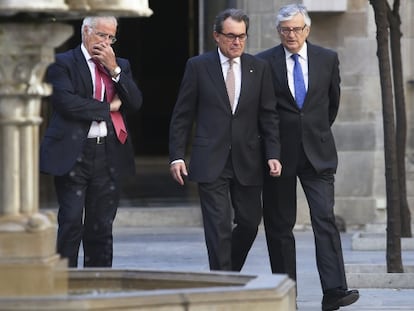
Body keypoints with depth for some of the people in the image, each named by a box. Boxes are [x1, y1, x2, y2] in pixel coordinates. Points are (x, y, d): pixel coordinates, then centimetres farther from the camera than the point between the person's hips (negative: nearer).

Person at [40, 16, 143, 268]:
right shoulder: (63, 63, 0)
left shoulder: (121, 66, 16)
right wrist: (108, 107, -6)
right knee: (71, 223, -7)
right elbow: (66, 103, -14)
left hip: (109, 154, 5)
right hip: (73, 154, -5)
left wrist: (114, 69, -5)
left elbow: (136, 103, 5)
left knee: (102, 226, 7)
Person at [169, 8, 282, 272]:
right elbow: (182, 116, 2)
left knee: (250, 222, 7)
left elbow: (269, 116, 7)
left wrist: (273, 155, -4)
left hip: (247, 161, 3)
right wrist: (177, 156, -5)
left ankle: (231, 272, 30)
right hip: (211, 161, -3)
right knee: (219, 227, -8)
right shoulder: (198, 66, 0)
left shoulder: (259, 68, 6)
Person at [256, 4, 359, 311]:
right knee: (279, 225, 4)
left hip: (317, 152, 1)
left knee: (325, 219, -10)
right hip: (280, 154, 0)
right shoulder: (264, 63, -2)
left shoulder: (327, 59, 4)